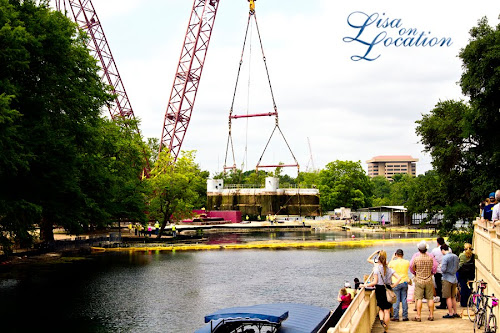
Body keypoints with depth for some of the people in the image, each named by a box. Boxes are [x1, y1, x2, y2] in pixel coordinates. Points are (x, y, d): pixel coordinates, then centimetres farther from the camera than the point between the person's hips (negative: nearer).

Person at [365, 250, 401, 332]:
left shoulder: (376, 268, -9)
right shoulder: (389, 269, 0)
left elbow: (375, 282, -14)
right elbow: (399, 278, -8)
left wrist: (365, 285, -6)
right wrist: (393, 285, 0)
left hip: (379, 290, -2)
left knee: (381, 308, 19)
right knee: (387, 310, 8)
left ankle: (381, 319, -10)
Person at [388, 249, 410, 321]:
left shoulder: (393, 262, -11)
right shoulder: (407, 262, -3)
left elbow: (389, 266, 10)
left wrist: (392, 258, 18)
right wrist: (401, 259, 20)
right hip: (404, 283, 3)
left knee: (396, 300, 2)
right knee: (404, 300, 10)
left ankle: (396, 317, 3)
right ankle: (405, 316, 13)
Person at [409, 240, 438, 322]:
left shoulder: (415, 257, -10)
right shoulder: (430, 257, -5)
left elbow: (411, 266, 0)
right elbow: (435, 266, 5)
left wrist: (414, 273, 18)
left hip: (419, 281, -2)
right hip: (429, 281, 2)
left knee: (419, 299, 0)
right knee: (430, 298, 8)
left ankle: (418, 316, 0)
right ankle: (431, 315, 12)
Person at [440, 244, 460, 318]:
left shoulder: (445, 257, -16)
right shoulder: (455, 256, 6)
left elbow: (443, 269, -20)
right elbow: (457, 268, 14)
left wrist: (441, 266, 0)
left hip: (447, 279, -7)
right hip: (454, 279, 7)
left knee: (448, 297, -1)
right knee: (453, 297, 15)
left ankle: (450, 314, 1)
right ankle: (455, 313, 19)